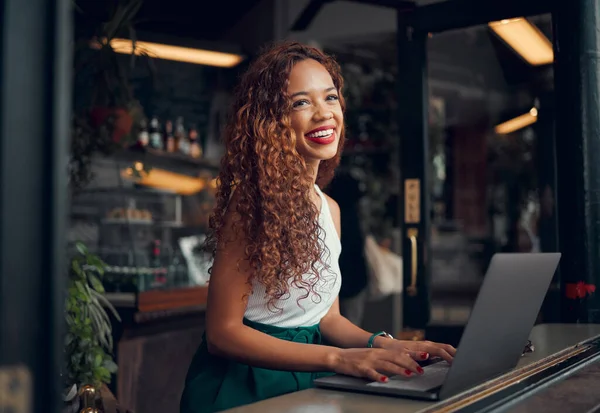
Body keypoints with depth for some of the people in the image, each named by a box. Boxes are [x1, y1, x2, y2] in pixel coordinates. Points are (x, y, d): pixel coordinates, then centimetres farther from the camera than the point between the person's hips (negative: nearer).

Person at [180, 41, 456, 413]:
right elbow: (222, 332, -16)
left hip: (308, 381, 6)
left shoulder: (330, 209, 7)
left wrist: (385, 345, -5)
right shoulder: (251, 202, -15)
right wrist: (338, 358, -22)